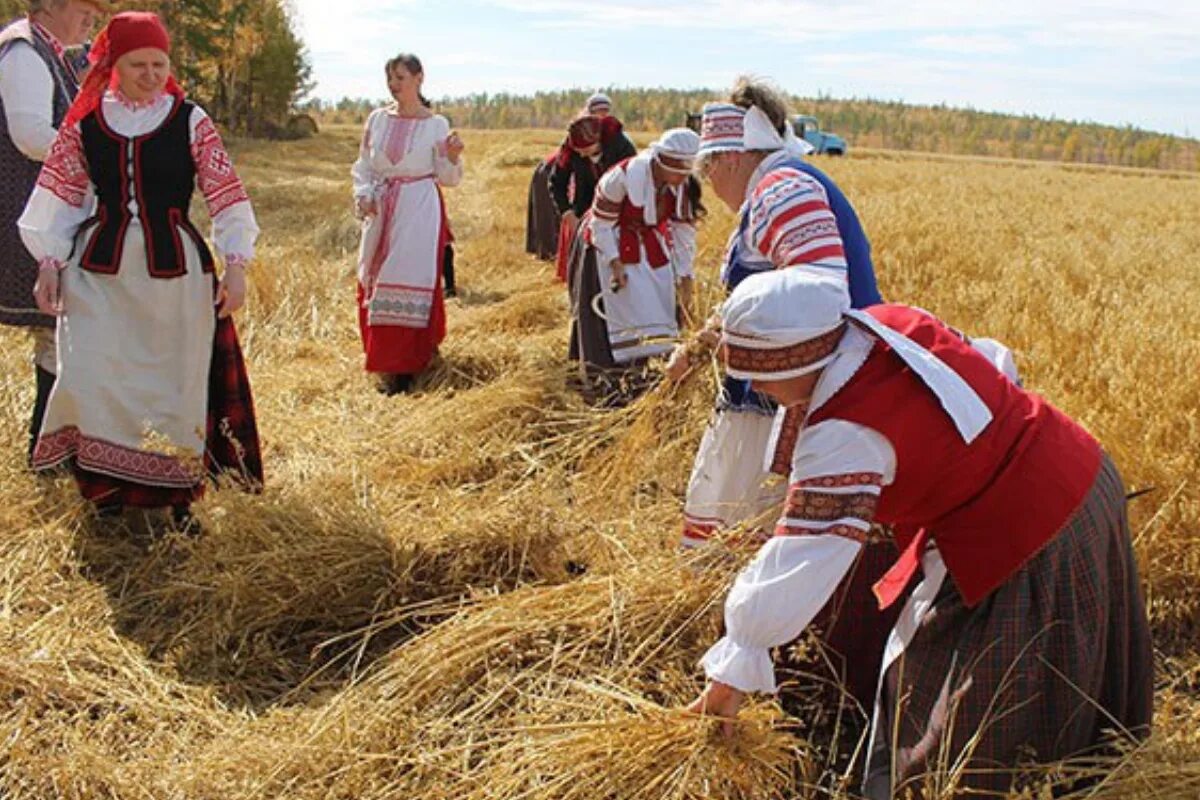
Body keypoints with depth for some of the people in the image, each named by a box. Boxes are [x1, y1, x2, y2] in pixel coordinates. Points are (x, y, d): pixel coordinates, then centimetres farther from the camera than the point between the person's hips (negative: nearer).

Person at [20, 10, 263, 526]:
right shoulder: (84, 124, 4)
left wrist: (236, 265, -10)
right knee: (92, 381, -5)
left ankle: (178, 495, 19)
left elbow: (226, 195, -3)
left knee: (175, 384, 5)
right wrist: (49, 262, 3)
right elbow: (58, 195, 9)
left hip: (175, 270, -1)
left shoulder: (191, 122, -1)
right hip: (100, 270, 2)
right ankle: (107, 491, 11)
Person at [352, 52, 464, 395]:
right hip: (381, 211, 5)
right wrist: (363, 195, -3)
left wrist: (453, 157, -19)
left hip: (420, 211, -4)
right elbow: (363, 166, 14)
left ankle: (404, 367, -6)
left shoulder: (436, 124, -1)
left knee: (410, 279, -9)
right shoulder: (377, 119, 9)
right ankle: (383, 360, 19)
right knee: (374, 280, 5)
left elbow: (447, 178, 0)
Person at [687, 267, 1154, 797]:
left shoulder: (844, 432, -26)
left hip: (1022, 557, -9)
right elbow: (994, 362, 14)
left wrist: (734, 672, -17)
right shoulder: (893, 322, -4)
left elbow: (792, 574, -27)